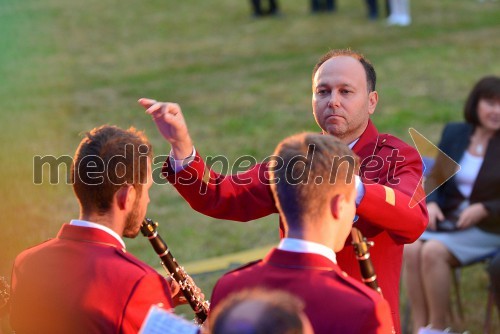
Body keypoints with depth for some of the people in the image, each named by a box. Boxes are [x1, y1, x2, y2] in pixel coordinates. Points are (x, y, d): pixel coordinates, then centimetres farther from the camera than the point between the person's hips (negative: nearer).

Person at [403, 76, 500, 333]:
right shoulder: (454, 134, 8)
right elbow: (434, 180, 14)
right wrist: (431, 203, -6)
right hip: (448, 221, 4)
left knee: (433, 252, -29)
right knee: (411, 249, -26)